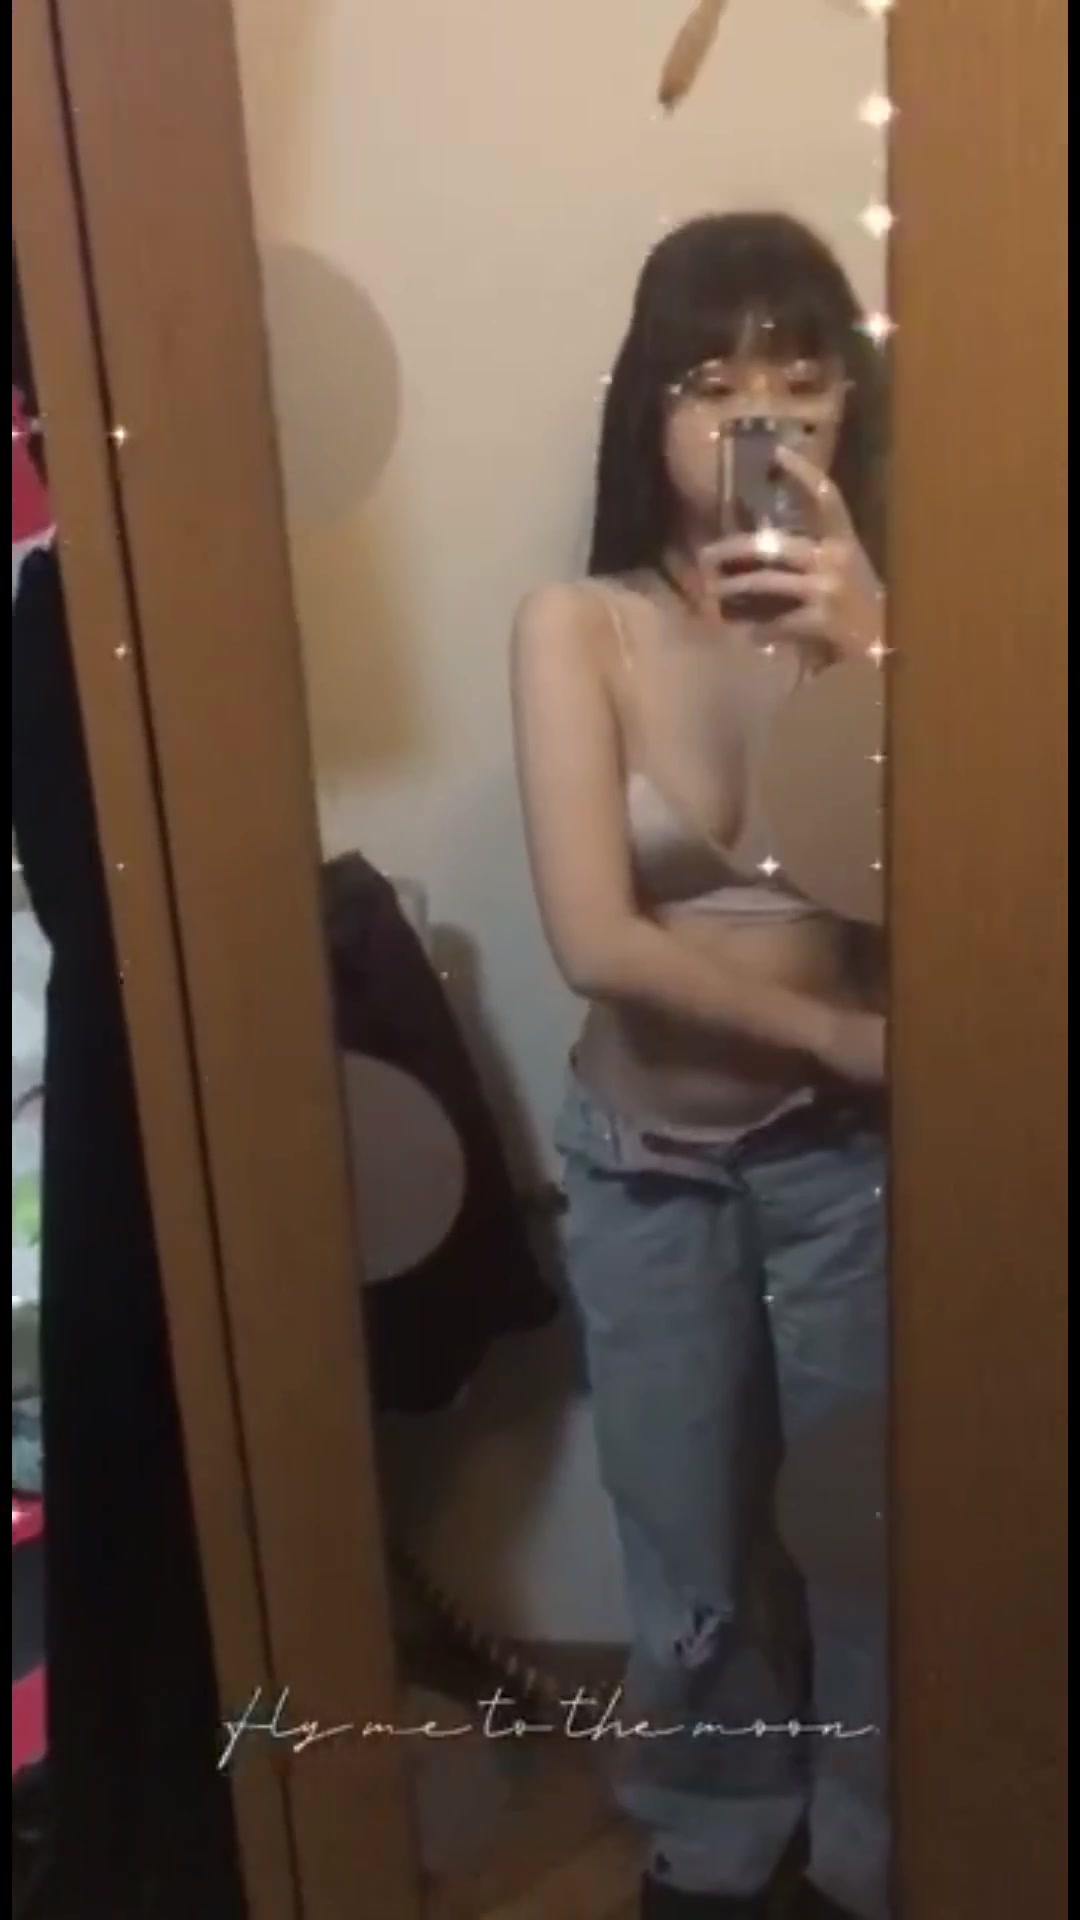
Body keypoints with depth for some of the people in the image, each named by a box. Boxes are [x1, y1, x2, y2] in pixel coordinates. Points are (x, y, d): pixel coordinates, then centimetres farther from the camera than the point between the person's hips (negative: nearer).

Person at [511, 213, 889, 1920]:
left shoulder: (888, 605, -9)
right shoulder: (578, 629, -11)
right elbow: (596, 939, -19)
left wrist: (869, 650, -29)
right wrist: (839, 1029, -16)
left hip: (849, 1154, 0)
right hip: (645, 1165, 0)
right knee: (693, 1564, 18)